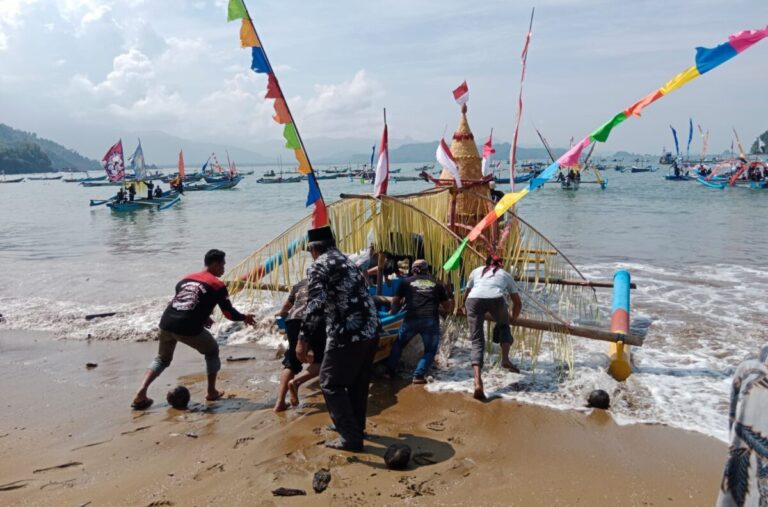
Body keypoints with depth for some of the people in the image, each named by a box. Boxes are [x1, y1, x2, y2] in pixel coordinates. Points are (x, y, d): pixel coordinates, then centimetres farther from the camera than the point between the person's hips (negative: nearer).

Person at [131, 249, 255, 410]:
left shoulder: (186, 278, 23)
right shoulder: (217, 285, 4)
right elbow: (229, 313, 5)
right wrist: (245, 318, 25)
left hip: (166, 322, 5)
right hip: (188, 328, -5)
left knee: (162, 359, 26)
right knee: (212, 352, 21)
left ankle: (141, 394, 9)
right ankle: (212, 392, 23)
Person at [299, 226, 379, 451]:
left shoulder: (319, 266, -6)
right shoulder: (348, 262, 19)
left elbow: (316, 305, -19)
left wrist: (303, 340, -19)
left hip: (346, 335, -8)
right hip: (370, 332, 8)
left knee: (331, 384, 6)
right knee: (358, 383, 22)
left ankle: (350, 438, 6)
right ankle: (356, 427, 37)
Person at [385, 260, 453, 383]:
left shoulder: (406, 282, 15)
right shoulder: (437, 284, 17)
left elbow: (396, 302, 22)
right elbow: (447, 307, 21)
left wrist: (393, 312, 42)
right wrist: (451, 301, 43)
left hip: (411, 320, 1)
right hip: (431, 321, 0)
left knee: (399, 344, 22)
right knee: (430, 350, 16)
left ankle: (390, 371, 26)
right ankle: (419, 375, 3)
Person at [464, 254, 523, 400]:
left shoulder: (477, 271, 36)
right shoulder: (505, 274, 33)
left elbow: (466, 295, 45)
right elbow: (518, 303, 39)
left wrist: (468, 311, 64)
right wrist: (514, 317, 57)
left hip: (474, 299, 1)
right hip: (496, 299, 0)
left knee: (477, 341, 2)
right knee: (504, 325, 31)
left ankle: (478, 382, -15)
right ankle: (505, 359, 14)